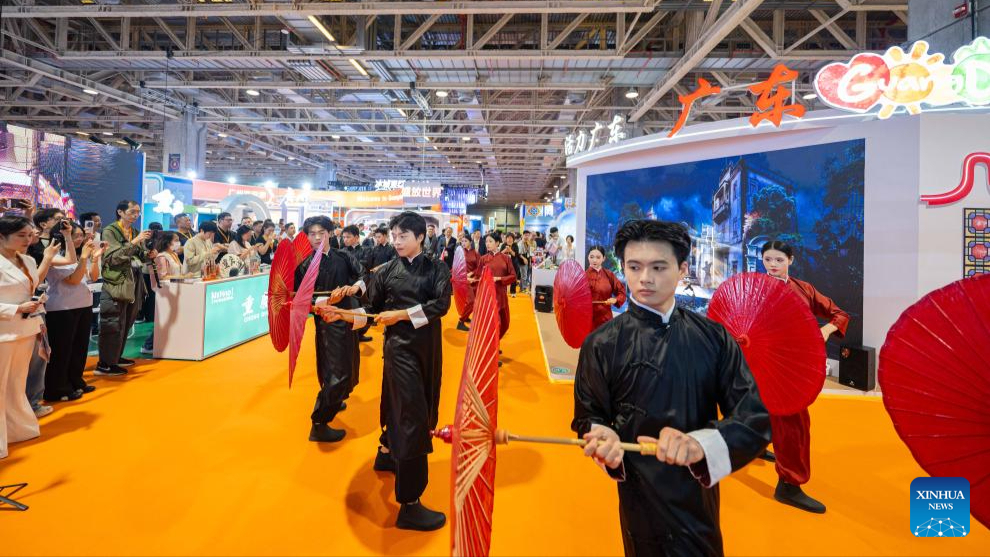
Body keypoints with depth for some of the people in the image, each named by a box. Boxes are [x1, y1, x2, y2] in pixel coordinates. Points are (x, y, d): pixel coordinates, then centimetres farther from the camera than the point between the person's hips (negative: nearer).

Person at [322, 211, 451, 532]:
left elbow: (441, 304, -14)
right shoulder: (387, 271, 1)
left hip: (428, 346, 3)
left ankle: (387, 455, 48)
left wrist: (401, 314, -20)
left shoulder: (436, 269, 1)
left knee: (405, 404, 18)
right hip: (400, 346, -3)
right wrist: (341, 315, -14)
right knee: (412, 414, -8)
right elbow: (371, 310, 2)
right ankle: (409, 505, -2)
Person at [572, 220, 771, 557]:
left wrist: (700, 443, -30)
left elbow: (755, 417, -11)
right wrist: (604, 438, -29)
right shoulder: (602, 344, -11)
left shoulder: (714, 337, -5)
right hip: (644, 495, -3)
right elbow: (589, 418, -5)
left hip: (703, 489, 3)